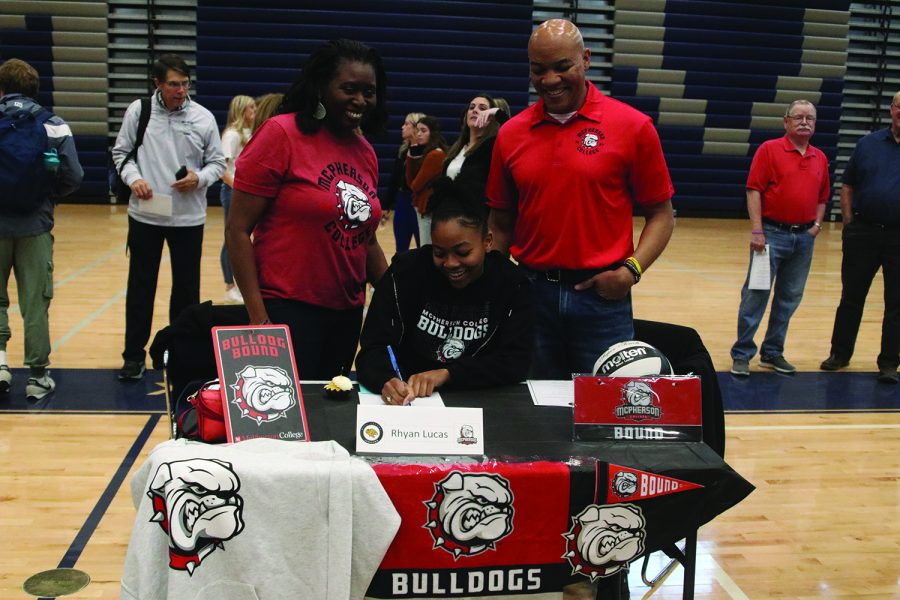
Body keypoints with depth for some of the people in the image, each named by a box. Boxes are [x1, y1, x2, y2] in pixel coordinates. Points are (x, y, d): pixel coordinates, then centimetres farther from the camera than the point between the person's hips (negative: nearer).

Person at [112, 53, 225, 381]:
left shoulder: (203, 117, -1)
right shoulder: (138, 110, 0)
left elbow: (217, 163, 6)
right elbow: (121, 152, 7)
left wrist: (200, 178, -14)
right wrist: (133, 178, -11)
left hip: (189, 217, 0)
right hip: (145, 215, 0)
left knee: (187, 287, 10)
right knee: (140, 286, 6)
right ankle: (134, 354, 16)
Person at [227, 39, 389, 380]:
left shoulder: (365, 152, 9)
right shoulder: (281, 134, -10)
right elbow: (237, 231, -11)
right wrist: (258, 315, -14)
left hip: (348, 313, 7)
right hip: (288, 310, -7)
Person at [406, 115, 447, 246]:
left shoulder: (434, 155, -17)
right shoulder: (427, 153, 13)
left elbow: (415, 185, -15)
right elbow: (410, 182, 8)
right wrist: (412, 157, 0)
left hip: (430, 209, -10)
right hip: (424, 208, 10)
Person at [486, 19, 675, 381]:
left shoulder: (633, 126, -5)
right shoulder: (511, 133, 4)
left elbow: (661, 214, 0)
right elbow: (501, 222, 9)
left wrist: (632, 270, -14)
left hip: (602, 295, -3)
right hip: (528, 293, 3)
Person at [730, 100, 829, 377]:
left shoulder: (820, 158, 12)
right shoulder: (769, 149, -3)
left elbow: (822, 197, 20)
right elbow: (754, 190, -8)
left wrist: (817, 224, 6)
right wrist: (757, 230, -15)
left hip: (804, 237, 5)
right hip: (772, 232, -5)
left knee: (789, 298, 10)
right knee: (756, 295, -4)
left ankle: (773, 353, 21)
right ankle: (742, 354, 3)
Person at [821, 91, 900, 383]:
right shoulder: (869, 143, 6)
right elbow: (847, 186, 10)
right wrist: (849, 223, 1)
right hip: (863, 233, 1)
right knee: (851, 298, 10)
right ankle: (840, 353, 23)